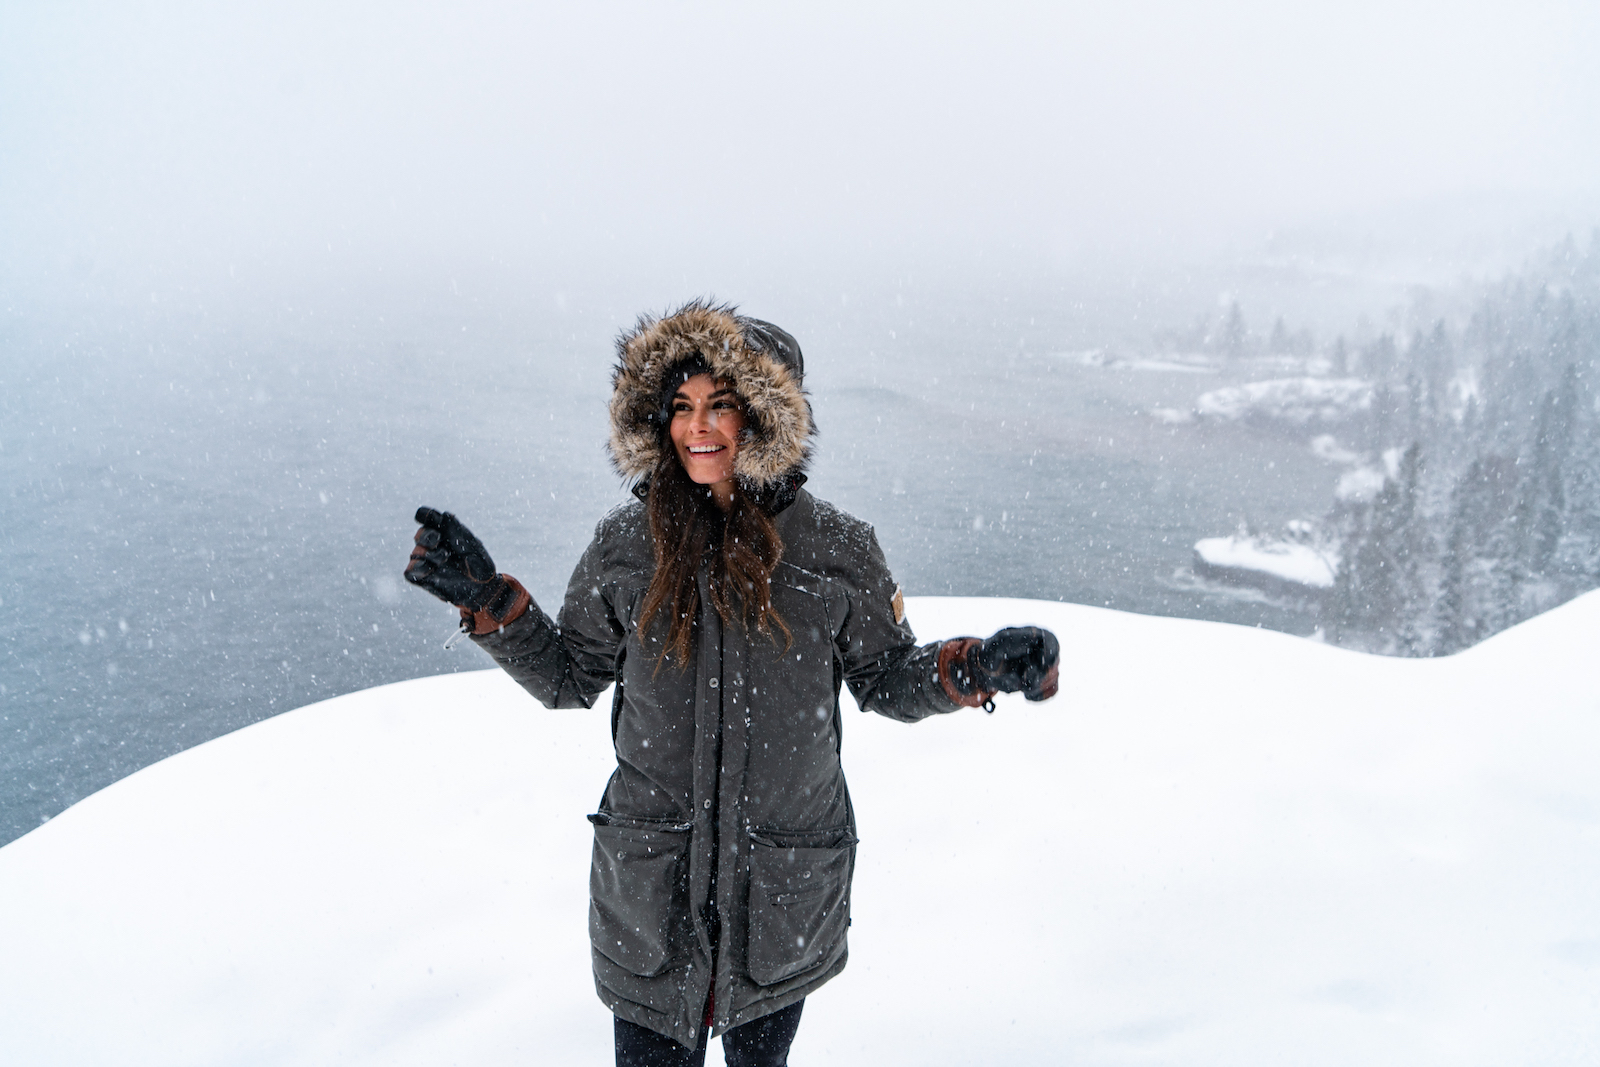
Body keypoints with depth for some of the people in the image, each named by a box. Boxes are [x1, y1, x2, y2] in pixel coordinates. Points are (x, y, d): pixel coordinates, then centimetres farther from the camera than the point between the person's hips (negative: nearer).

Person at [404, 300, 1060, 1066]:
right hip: (650, 884, 0)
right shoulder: (625, 546, -6)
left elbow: (887, 680, 1)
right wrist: (489, 599, -8)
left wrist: (974, 669, -17)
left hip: (787, 889, 0)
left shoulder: (837, 550, -9)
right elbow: (568, 678, 4)